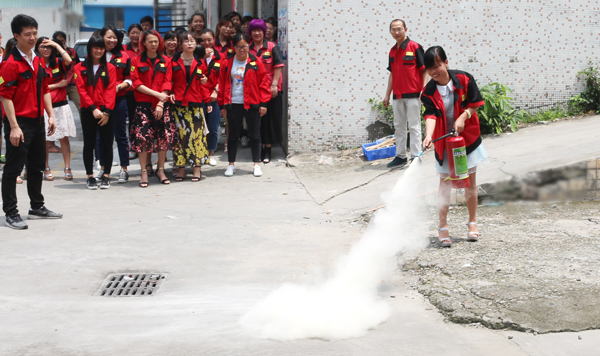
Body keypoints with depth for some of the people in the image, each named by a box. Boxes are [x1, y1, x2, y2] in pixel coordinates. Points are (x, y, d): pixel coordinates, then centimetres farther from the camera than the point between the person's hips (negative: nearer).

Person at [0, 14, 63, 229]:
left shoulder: (38, 61, 12)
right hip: (19, 123, -8)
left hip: (38, 121, 8)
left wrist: (51, 115, 10)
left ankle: (37, 207, 30)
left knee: (37, 167, 17)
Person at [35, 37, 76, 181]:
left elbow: (68, 60, -18)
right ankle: (46, 169, 13)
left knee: (64, 137, 0)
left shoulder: (58, 62, 5)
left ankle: (67, 168, 4)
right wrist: (57, 85, -9)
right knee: (44, 139, 3)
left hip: (60, 105, 1)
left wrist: (57, 45, -9)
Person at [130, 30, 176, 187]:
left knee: (165, 136, 0)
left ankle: (161, 170, 15)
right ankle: (144, 172, 1)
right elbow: (136, 83, -3)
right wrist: (156, 93, -12)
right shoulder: (137, 61, 4)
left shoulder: (166, 61, 9)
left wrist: (161, 103, -9)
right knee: (142, 137, -8)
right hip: (143, 104, -2)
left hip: (162, 105, 2)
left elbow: (167, 83, 2)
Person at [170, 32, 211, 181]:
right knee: (180, 134, 0)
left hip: (196, 104, 1)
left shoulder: (200, 62, 9)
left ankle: (197, 168, 4)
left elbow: (203, 84, 10)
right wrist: (170, 93, -9)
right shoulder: (174, 61, 4)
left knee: (197, 134, -2)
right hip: (178, 103, -1)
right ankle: (181, 168, 7)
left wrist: (208, 101, 4)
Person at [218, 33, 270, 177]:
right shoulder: (227, 63, 4)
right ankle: (231, 164, 18)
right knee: (233, 135, 8)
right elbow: (222, 84, 7)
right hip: (233, 105, 1)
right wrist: (222, 104, 4)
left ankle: (257, 164, 14)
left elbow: (263, 83, 0)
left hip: (252, 105, -1)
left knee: (254, 134, 5)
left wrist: (263, 103, -4)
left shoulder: (256, 63, 0)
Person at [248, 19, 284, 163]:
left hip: (271, 90, -3)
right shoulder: (248, 49, 7)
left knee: (270, 118, 2)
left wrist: (274, 84, -13)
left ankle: (267, 150, 10)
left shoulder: (272, 47, -1)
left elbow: (278, 66, -5)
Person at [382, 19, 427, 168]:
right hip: (397, 95, 6)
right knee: (399, 126, 11)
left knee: (414, 126, -2)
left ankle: (415, 157, 2)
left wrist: (424, 90, -14)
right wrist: (387, 95, 16)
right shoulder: (392, 51, 12)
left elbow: (424, 70, -6)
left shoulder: (415, 47, -6)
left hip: (413, 94, -6)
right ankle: (400, 156, 19)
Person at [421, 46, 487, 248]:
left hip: (468, 137, 1)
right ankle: (443, 227, 8)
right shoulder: (429, 92, -11)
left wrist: (462, 117, -21)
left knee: (470, 181, 9)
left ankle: (472, 222, 24)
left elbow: (475, 103, -3)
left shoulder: (464, 79, -10)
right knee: (445, 182, 1)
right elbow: (430, 115, -22)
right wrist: (429, 135, -40)